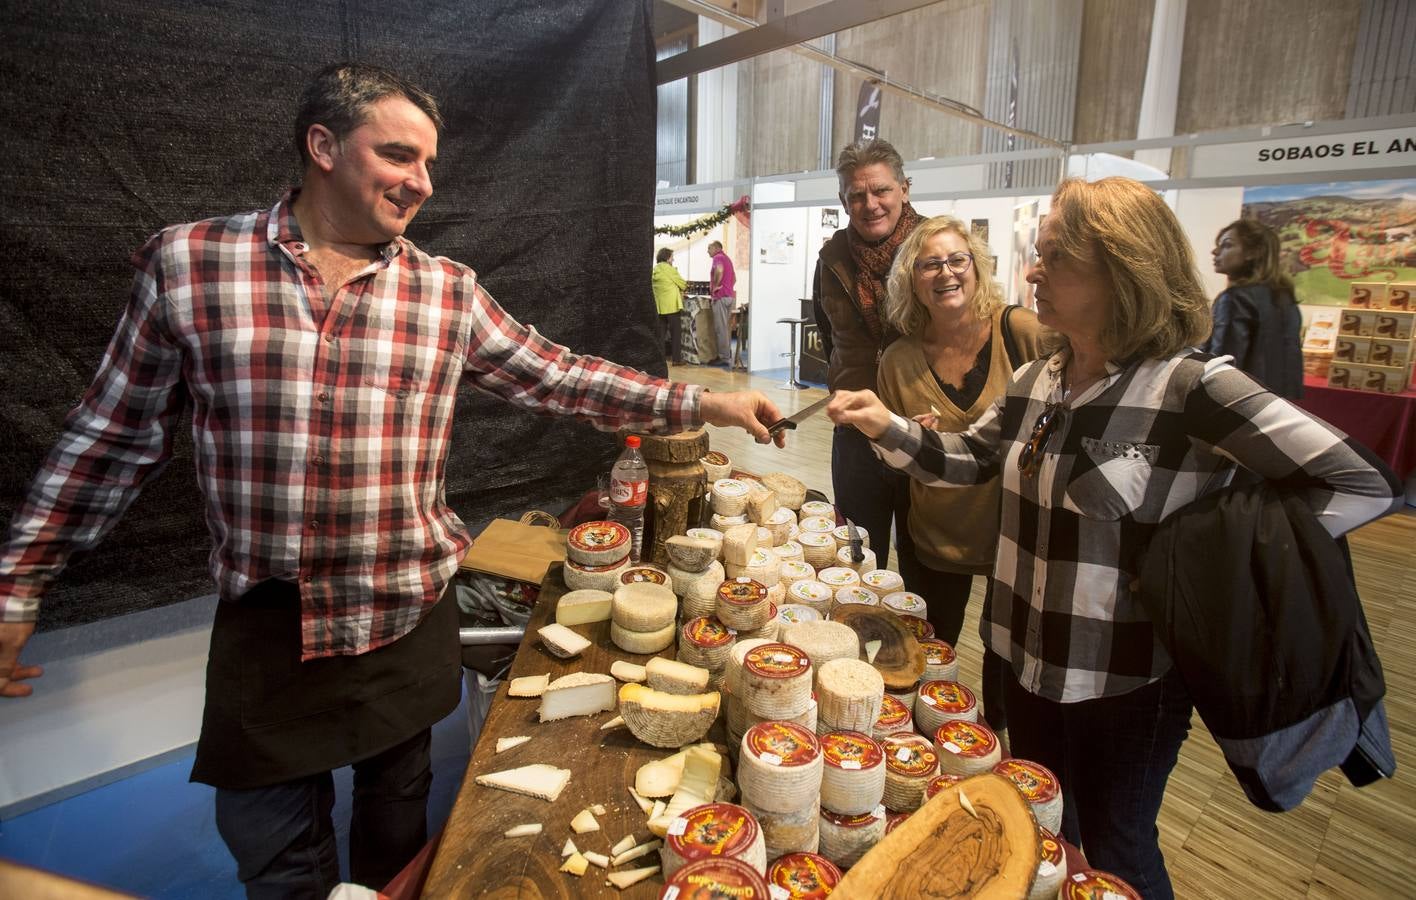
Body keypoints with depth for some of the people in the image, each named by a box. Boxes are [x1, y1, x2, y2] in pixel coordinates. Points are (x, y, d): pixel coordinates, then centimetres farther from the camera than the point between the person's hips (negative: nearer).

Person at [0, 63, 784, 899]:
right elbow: (113, 437, 1)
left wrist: (701, 403, -5)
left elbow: (558, 377, 0)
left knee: (397, 812, 21)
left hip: (411, 617, 2)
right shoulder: (185, 263, -5)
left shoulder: (449, 292, -2)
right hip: (266, 624, -1)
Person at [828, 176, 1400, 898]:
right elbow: (968, 460, 8)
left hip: (1126, 681, -5)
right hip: (1026, 658, 6)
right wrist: (887, 427, -7)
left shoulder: (1190, 386, -20)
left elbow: (1365, 484, -19)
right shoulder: (1036, 382, -1)